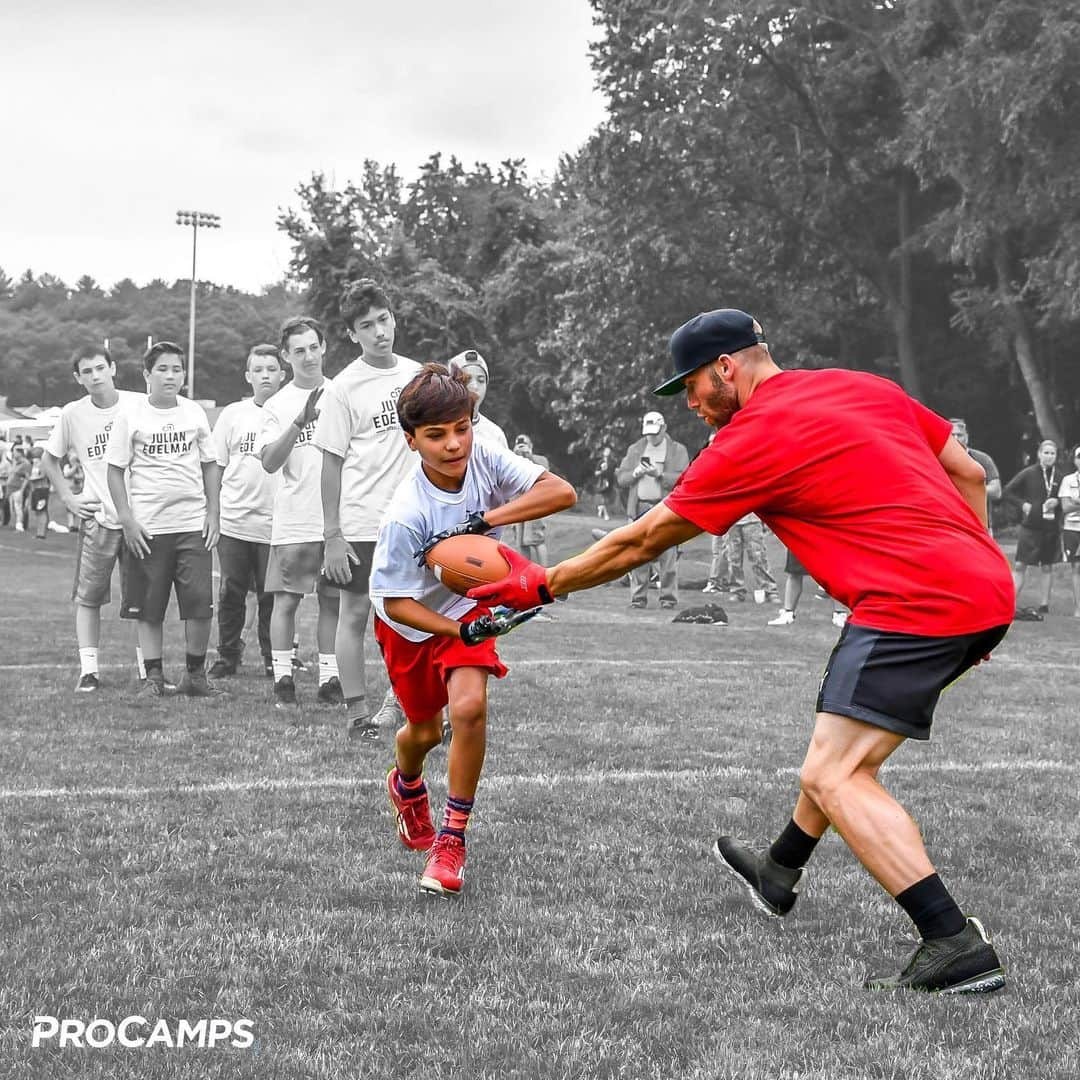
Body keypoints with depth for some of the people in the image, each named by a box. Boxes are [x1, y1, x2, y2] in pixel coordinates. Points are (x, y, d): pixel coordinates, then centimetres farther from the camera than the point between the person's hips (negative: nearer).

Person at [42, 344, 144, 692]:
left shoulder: (140, 405, -3)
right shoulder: (72, 414, -1)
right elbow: (49, 459, 13)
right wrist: (68, 498, 3)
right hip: (97, 519, 0)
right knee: (88, 598, 1)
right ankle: (89, 671, 7)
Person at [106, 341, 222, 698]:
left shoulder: (195, 413, 7)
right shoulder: (130, 415, -1)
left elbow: (209, 465, 14)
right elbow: (115, 470, 0)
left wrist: (212, 513, 5)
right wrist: (126, 518, -7)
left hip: (193, 525, 2)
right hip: (147, 528, -2)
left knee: (200, 603, -4)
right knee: (149, 607, 3)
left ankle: (195, 673, 11)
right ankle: (154, 676, 13)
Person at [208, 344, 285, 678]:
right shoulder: (232, 414, 8)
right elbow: (216, 467, 11)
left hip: (276, 523, -2)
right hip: (233, 522, 2)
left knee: (271, 596, 3)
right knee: (230, 593, 6)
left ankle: (274, 658, 16)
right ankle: (227, 656, 18)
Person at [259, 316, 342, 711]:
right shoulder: (278, 405, 2)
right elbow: (269, 462, -10)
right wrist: (300, 421, -21)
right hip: (294, 522, -2)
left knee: (332, 601, 6)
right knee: (286, 600, -2)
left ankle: (329, 680, 13)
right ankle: (283, 681, 5)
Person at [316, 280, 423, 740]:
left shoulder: (416, 374, 6)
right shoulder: (344, 388, -7)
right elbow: (332, 463, -6)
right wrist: (332, 534, -9)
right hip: (361, 524, -4)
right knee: (355, 613, 2)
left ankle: (397, 698, 23)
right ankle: (356, 712, 9)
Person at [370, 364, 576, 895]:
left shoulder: (484, 458, -23)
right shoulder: (406, 516, -33)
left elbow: (561, 492, -31)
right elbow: (396, 602, -24)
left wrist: (485, 519, -39)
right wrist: (461, 631, -36)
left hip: (472, 603, 2)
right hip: (412, 621, -1)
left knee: (469, 706, -22)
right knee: (425, 729, 15)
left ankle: (452, 839, -7)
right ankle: (406, 786, 54)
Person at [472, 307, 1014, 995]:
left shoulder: (749, 441, -4)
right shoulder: (868, 387, 18)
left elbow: (642, 541, 6)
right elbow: (968, 474, 20)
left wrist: (544, 585, 18)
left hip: (915, 602, -9)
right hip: (989, 586, 10)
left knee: (832, 777, -10)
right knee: (848, 741, 25)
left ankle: (957, 947, -17)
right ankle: (781, 874, 43)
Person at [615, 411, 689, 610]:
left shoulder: (677, 451, 9)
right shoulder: (635, 450, 19)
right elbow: (620, 478, 15)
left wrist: (659, 475, -14)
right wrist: (634, 474, -6)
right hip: (640, 509, 3)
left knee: (667, 556, -8)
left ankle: (669, 599, -4)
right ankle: (638, 598, 2)